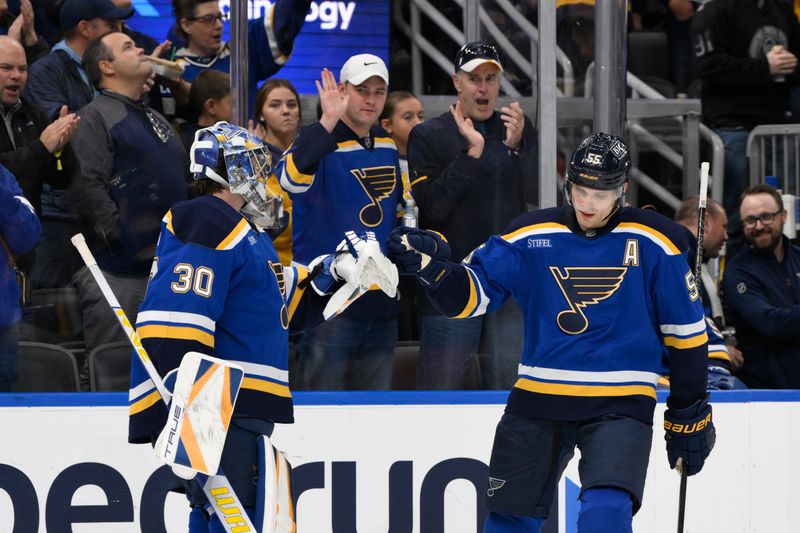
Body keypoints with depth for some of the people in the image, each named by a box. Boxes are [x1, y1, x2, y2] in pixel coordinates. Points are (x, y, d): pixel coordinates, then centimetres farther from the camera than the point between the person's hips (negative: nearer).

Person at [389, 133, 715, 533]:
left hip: (619, 404, -3)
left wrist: (689, 415, 5)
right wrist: (431, 265, -23)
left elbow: (685, 332, 3)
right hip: (539, 398, 3)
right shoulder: (531, 236, 0)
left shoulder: (653, 243, -4)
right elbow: (471, 294, -2)